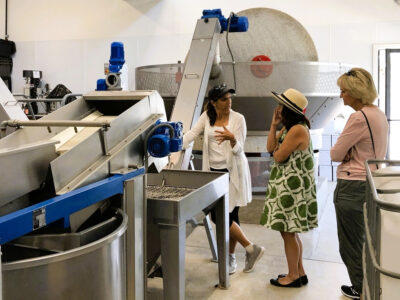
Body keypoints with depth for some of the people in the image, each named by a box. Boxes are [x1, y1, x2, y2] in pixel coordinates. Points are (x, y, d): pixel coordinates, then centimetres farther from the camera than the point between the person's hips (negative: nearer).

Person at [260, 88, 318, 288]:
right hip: (286, 186, 10)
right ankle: (299, 272, 28)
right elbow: (270, 148, 7)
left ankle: (293, 276, 13)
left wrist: (276, 147, 2)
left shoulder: (297, 130, -20)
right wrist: (274, 125, 4)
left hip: (292, 187, -10)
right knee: (291, 232, 17)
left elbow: (278, 157, -18)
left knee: (288, 232, 0)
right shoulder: (288, 128, 13)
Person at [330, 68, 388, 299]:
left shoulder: (359, 117, -20)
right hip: (372, 183, 9)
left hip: (353, 187, -9)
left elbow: (336, 154, -16)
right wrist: (351, 155, 2)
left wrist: (345, 154, 4)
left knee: (351, 244, 6)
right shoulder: (380, 115, 9)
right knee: (365, 242, 21)